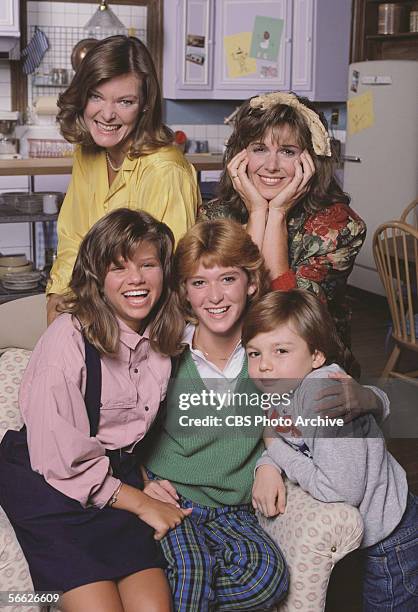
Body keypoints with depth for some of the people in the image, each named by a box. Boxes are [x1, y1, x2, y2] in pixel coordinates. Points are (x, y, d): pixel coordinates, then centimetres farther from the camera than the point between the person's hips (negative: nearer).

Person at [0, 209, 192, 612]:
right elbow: (60, 459, -18)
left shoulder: (159, 337, 3)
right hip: (47, 481, -6)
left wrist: (146, 484, 2)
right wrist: (140, 502, -9)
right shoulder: (69, 338, -20)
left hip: (117, 475, 6)